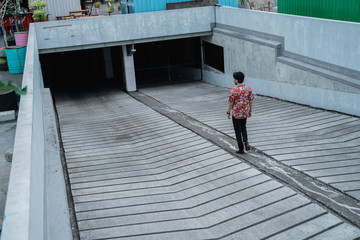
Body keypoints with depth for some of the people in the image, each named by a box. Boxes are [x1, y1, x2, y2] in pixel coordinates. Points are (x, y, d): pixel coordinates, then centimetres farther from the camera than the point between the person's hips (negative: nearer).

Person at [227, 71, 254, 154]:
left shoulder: (233, 91, -21)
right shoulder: (249, 89, -5)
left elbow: (230, 103, -14)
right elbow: (251, 101, 3)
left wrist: (228, 112, 0)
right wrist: (250, 111, 15)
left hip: (236, 114, -5)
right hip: (245, 113, 5)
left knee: (238, 131, 8)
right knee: (243, 127, 26)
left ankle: (241, 149, 14)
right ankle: (246, 143, 9)